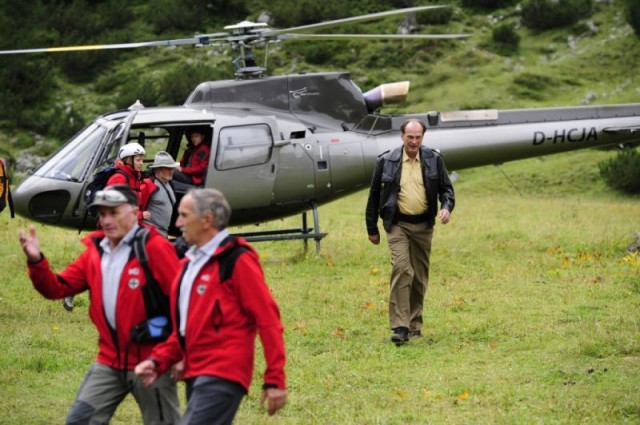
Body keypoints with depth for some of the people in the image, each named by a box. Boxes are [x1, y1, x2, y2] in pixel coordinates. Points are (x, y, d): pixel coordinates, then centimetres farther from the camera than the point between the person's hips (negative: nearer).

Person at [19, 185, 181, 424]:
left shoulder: (155, 248, -11)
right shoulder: (95, 251, 9)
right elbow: (57, 288, 8)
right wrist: (36, 261, -11)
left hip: (149, 360, -6)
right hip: (110, 361, 6)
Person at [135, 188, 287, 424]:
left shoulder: (237, 260, -9)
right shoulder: (191, 262, 16)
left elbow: (268, 320, -12)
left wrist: (275, 380, -15)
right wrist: (159, 361, 9)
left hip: (221, 376, -9)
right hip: (196, 375, 9)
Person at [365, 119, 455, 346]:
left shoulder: (434, 160, 3)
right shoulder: (386, 162, -2)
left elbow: (446, 188, 10)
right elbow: (374, 195, 6)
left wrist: (447, 207, -13)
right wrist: (372, 229, 7)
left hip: (423, 225, 3)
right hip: (398, 225, -3)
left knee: (420, 276, 9)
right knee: (401, 269, -19)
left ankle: (415, 324, 22)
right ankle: (400, 327, -22)